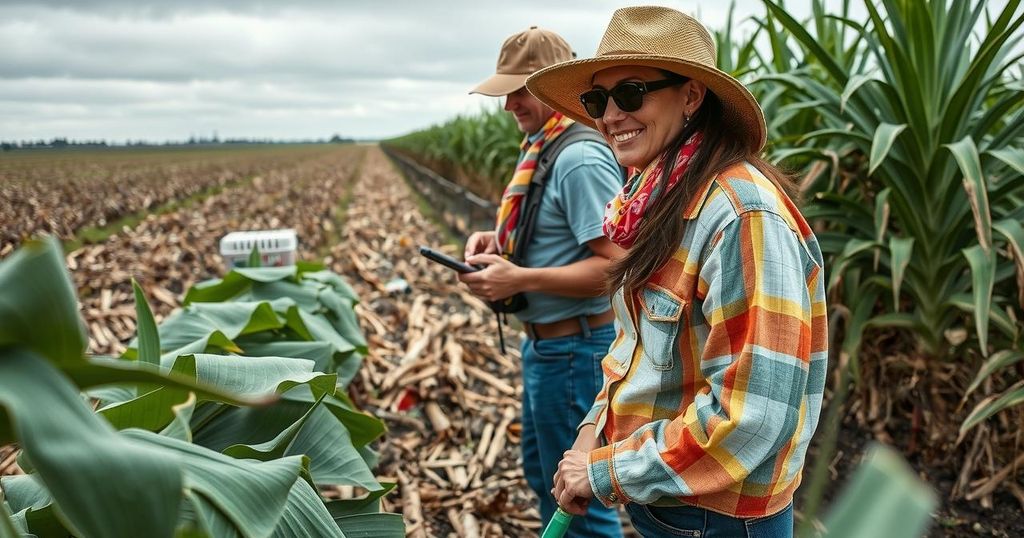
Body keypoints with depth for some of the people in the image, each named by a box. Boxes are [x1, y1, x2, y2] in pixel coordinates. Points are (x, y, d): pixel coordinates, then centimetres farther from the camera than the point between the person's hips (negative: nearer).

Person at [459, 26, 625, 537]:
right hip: (545, 342, 10)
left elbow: (616, 265, -26)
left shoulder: (580, 158, -22)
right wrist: (497, 240, 2)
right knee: (542, 472, 25)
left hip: (573, 348, -10)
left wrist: (519, 279, -28)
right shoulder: (543, 147, 8)